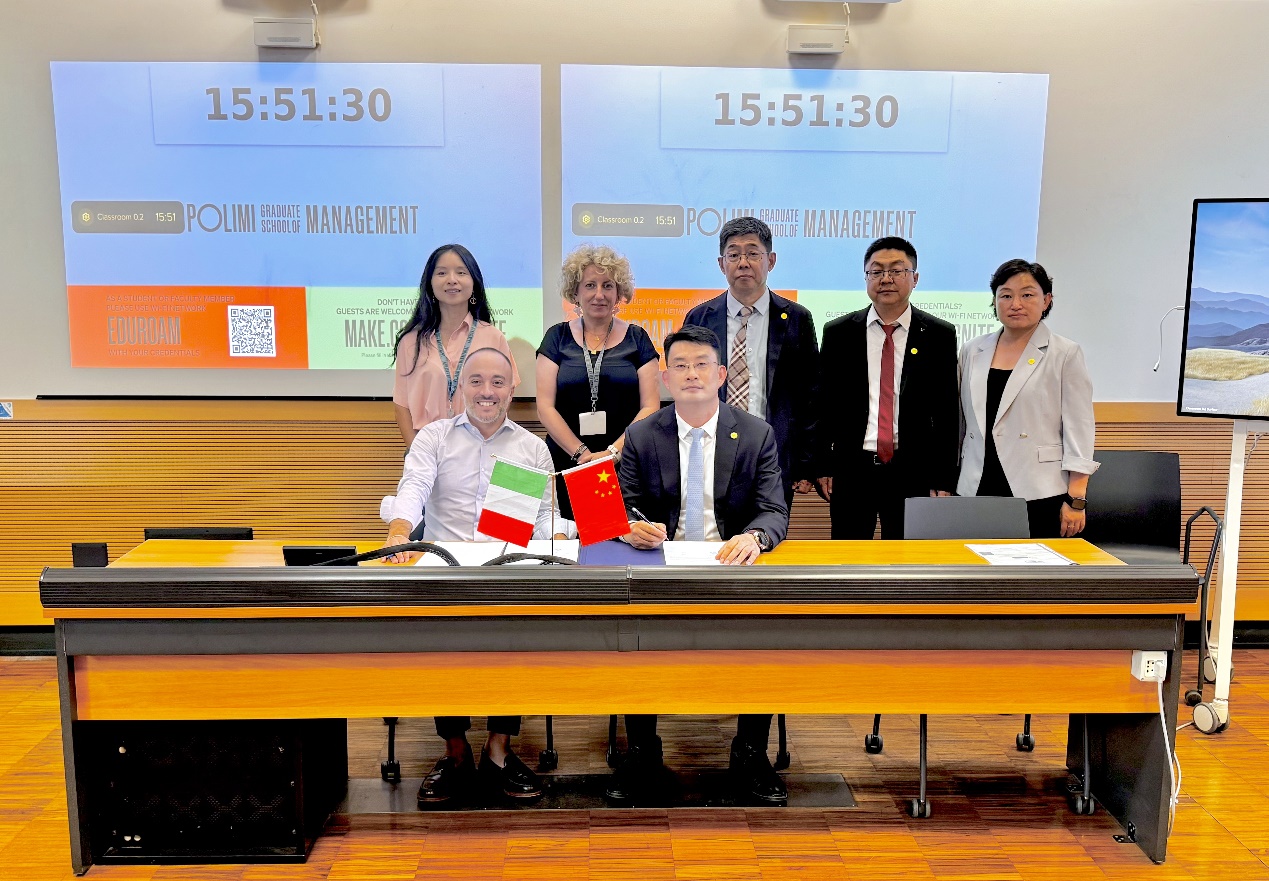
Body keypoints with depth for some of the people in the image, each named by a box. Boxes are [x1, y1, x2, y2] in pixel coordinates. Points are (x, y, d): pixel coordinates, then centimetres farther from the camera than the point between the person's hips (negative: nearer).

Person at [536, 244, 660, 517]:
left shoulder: (636, 338, 6)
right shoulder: (557, 337, 7)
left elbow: (650, 407, 0)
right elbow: (545, 406, 0)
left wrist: (613, 452, -12)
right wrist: (582, 453, -11)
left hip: (625, 465, 0)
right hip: (566, 464, 0)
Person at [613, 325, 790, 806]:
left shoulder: (757, 435, 4)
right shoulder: (641, 436, 5)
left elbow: (775, 511, -2)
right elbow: (624, 506, 4)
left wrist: (754, 536, -26)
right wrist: (634, 526, -21)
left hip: (733, 567, 0)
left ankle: (750, 753, -6)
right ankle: (641, 751, -7)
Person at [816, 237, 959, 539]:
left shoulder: (939, 335, 3)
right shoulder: (838, 332, 5)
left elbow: (947, 412, 2)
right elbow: (824, 404, 7)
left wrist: (944, 479, -1)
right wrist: (823, 466, 2)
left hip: (914, 472, 0)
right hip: (851, 470, 1)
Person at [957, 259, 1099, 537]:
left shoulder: (1065, 354, 1)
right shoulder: (972, 351, 11)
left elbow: (1078, 430, -3)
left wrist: (1076, 500, -8)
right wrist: (947, 484, 14)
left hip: (1039, 493, -3)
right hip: (977, 491, 3)